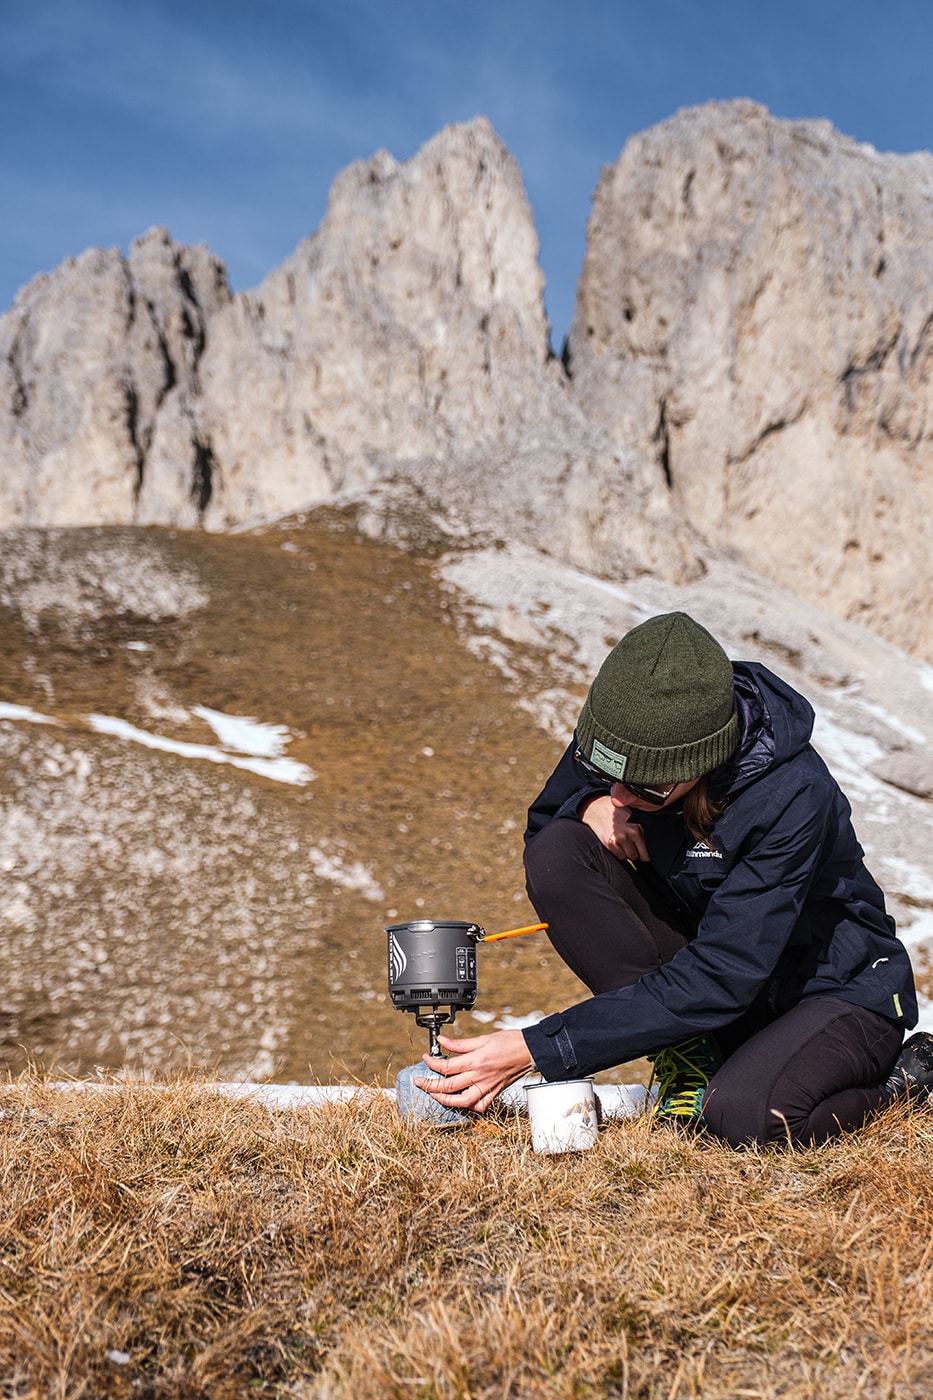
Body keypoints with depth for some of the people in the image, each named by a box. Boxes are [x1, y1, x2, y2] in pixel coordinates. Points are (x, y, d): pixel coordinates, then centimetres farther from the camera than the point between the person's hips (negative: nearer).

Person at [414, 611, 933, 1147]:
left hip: (836, 988, -5)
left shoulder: (793, 798, -33)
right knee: (556, 853, -20)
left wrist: (535, 1049, -35)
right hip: (710, 957, 5)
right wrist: (590, 804, -23)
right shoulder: (620, 731, -16)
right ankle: (686, 1051, -9)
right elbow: (540, 827, 3)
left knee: (744, 1114, -37)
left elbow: (714, 983, -34)